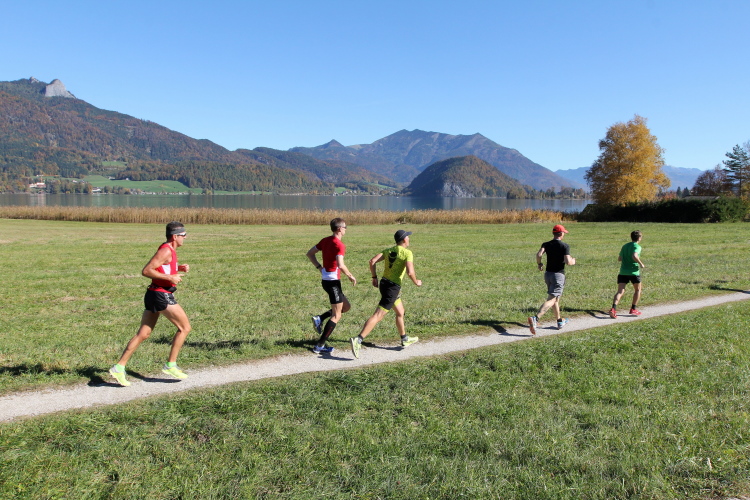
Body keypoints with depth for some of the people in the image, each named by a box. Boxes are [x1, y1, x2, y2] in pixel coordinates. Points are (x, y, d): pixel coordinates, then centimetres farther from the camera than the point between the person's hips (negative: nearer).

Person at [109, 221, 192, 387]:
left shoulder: (169, 250, 15)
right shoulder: (166, 250, -14)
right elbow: (146, 271, -19)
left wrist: (179, 268, 14)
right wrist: (170, 278, -20)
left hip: (154, 295, 10)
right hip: (161, 295, -10)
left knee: (143, 334, 9)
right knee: (184, 327, 0)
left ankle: (119, 368, 10)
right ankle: (171, 365, 6)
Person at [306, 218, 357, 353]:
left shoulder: (325, 240, 8)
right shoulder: (339, 245, -17)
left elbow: (310, 253, 14)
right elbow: (340, 265, -29)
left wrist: (319, 267, 12)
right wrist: (350, 276, -14)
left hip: (325, 280, 9)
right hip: (333, 282, -9)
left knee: (346, 306, 21)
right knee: (336, 316, 1)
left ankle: (319, 319, 11)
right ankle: (320, 346, 3)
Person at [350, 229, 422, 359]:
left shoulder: (388, 250, 9)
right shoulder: (407, 253, -9)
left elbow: (372, 261, 0)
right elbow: (410, 272, -21)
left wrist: (374, 277, 9)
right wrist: (416, 282, -3)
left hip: (384, 283, 9)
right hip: (393, 287, -9)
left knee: (400, 312, 26)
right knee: (378, 316, -11)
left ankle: (405, 339, 40)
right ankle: (358, 340, -19)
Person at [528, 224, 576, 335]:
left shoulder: (546, 244, 4)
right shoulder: (565, 246, -7)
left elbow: (539, 254, -14)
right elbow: (568, 262, -17)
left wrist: (539, 264, 4)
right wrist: (573, 261, 5)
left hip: (547, 274, 6)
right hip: (558, 275, -6)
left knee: (555, 298, 22)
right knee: (551, 300, -11)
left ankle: (560, 321, 33)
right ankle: (535, 318, -29)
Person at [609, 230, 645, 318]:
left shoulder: (624, 246, 15)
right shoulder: (637, 246, -5)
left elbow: (619, 259, 19)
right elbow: (634, 256, -24)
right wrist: (641, 264, -12)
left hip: (622, 272, 5)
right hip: (633, 272, -4)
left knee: (620, 291, -4)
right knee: (637, 290, 19)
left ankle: (613, 308, -24)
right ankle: (633, 309, 22)